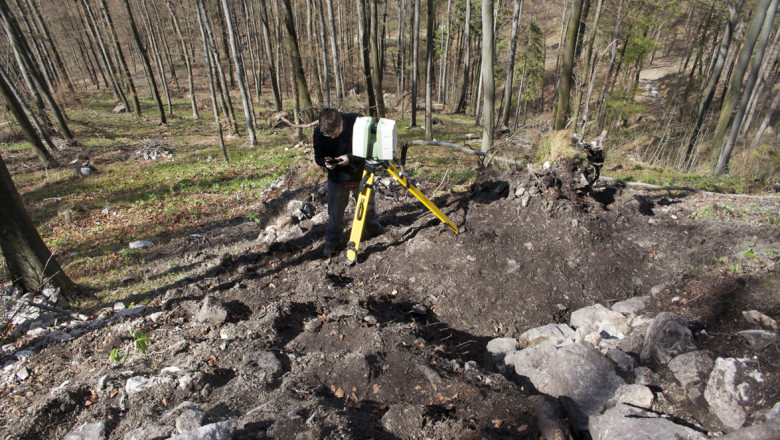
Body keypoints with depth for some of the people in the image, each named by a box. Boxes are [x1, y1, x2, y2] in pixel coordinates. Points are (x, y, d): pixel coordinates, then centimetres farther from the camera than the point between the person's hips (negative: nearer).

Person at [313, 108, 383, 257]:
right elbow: (318, 157, -3)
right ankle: (332, 242, 21)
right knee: (335, 212, 2)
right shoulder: (318, 132, -17)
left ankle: (374, 230, 44)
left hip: (360, 175, 0)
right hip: (337, 178, 1)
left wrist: (350, 157, -31)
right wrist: (326, 162, -27)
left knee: (367, 206, 18)